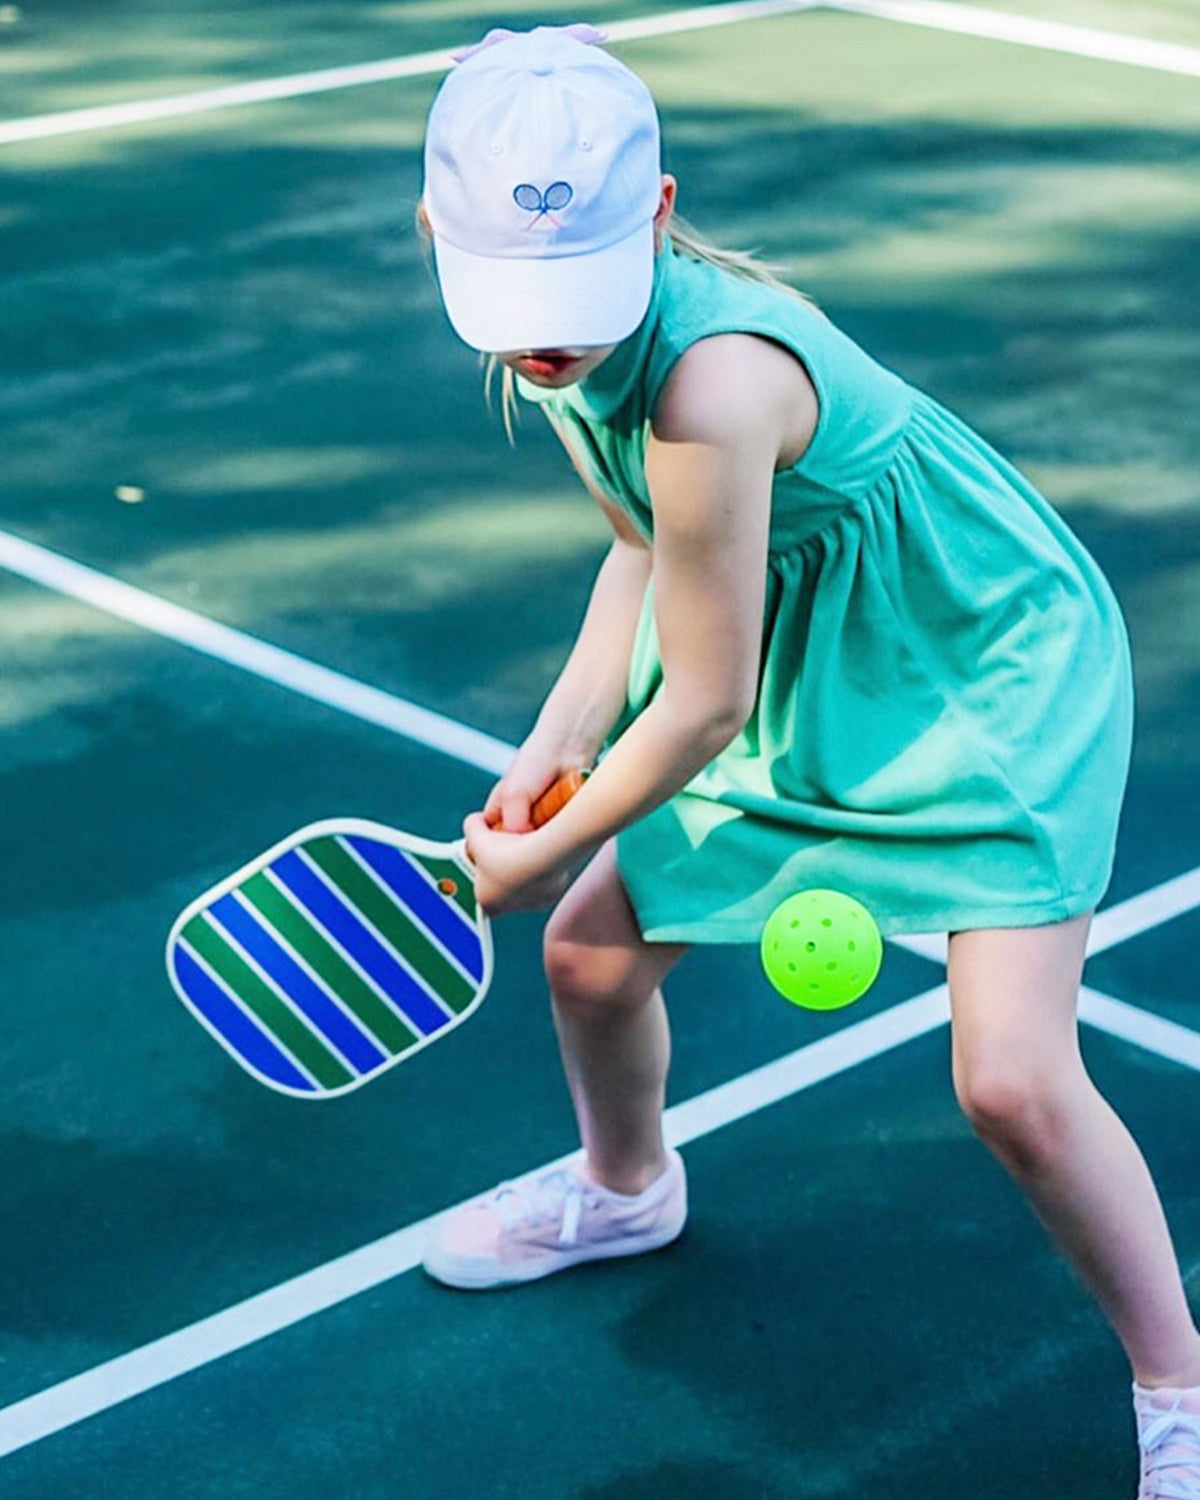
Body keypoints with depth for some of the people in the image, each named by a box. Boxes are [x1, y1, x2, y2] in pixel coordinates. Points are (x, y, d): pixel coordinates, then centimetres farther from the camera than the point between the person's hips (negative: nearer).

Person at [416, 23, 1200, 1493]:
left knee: (1011, 1083, -18)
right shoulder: (571, 330, -11)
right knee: (592, 953, 13)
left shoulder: (713, 384, -38)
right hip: (805, 667, 8)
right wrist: (554, 744, -3)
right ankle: (624, 1189, 46)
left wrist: (544, 853, -11)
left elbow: (704, 710, -27)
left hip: (996, 671, -8)